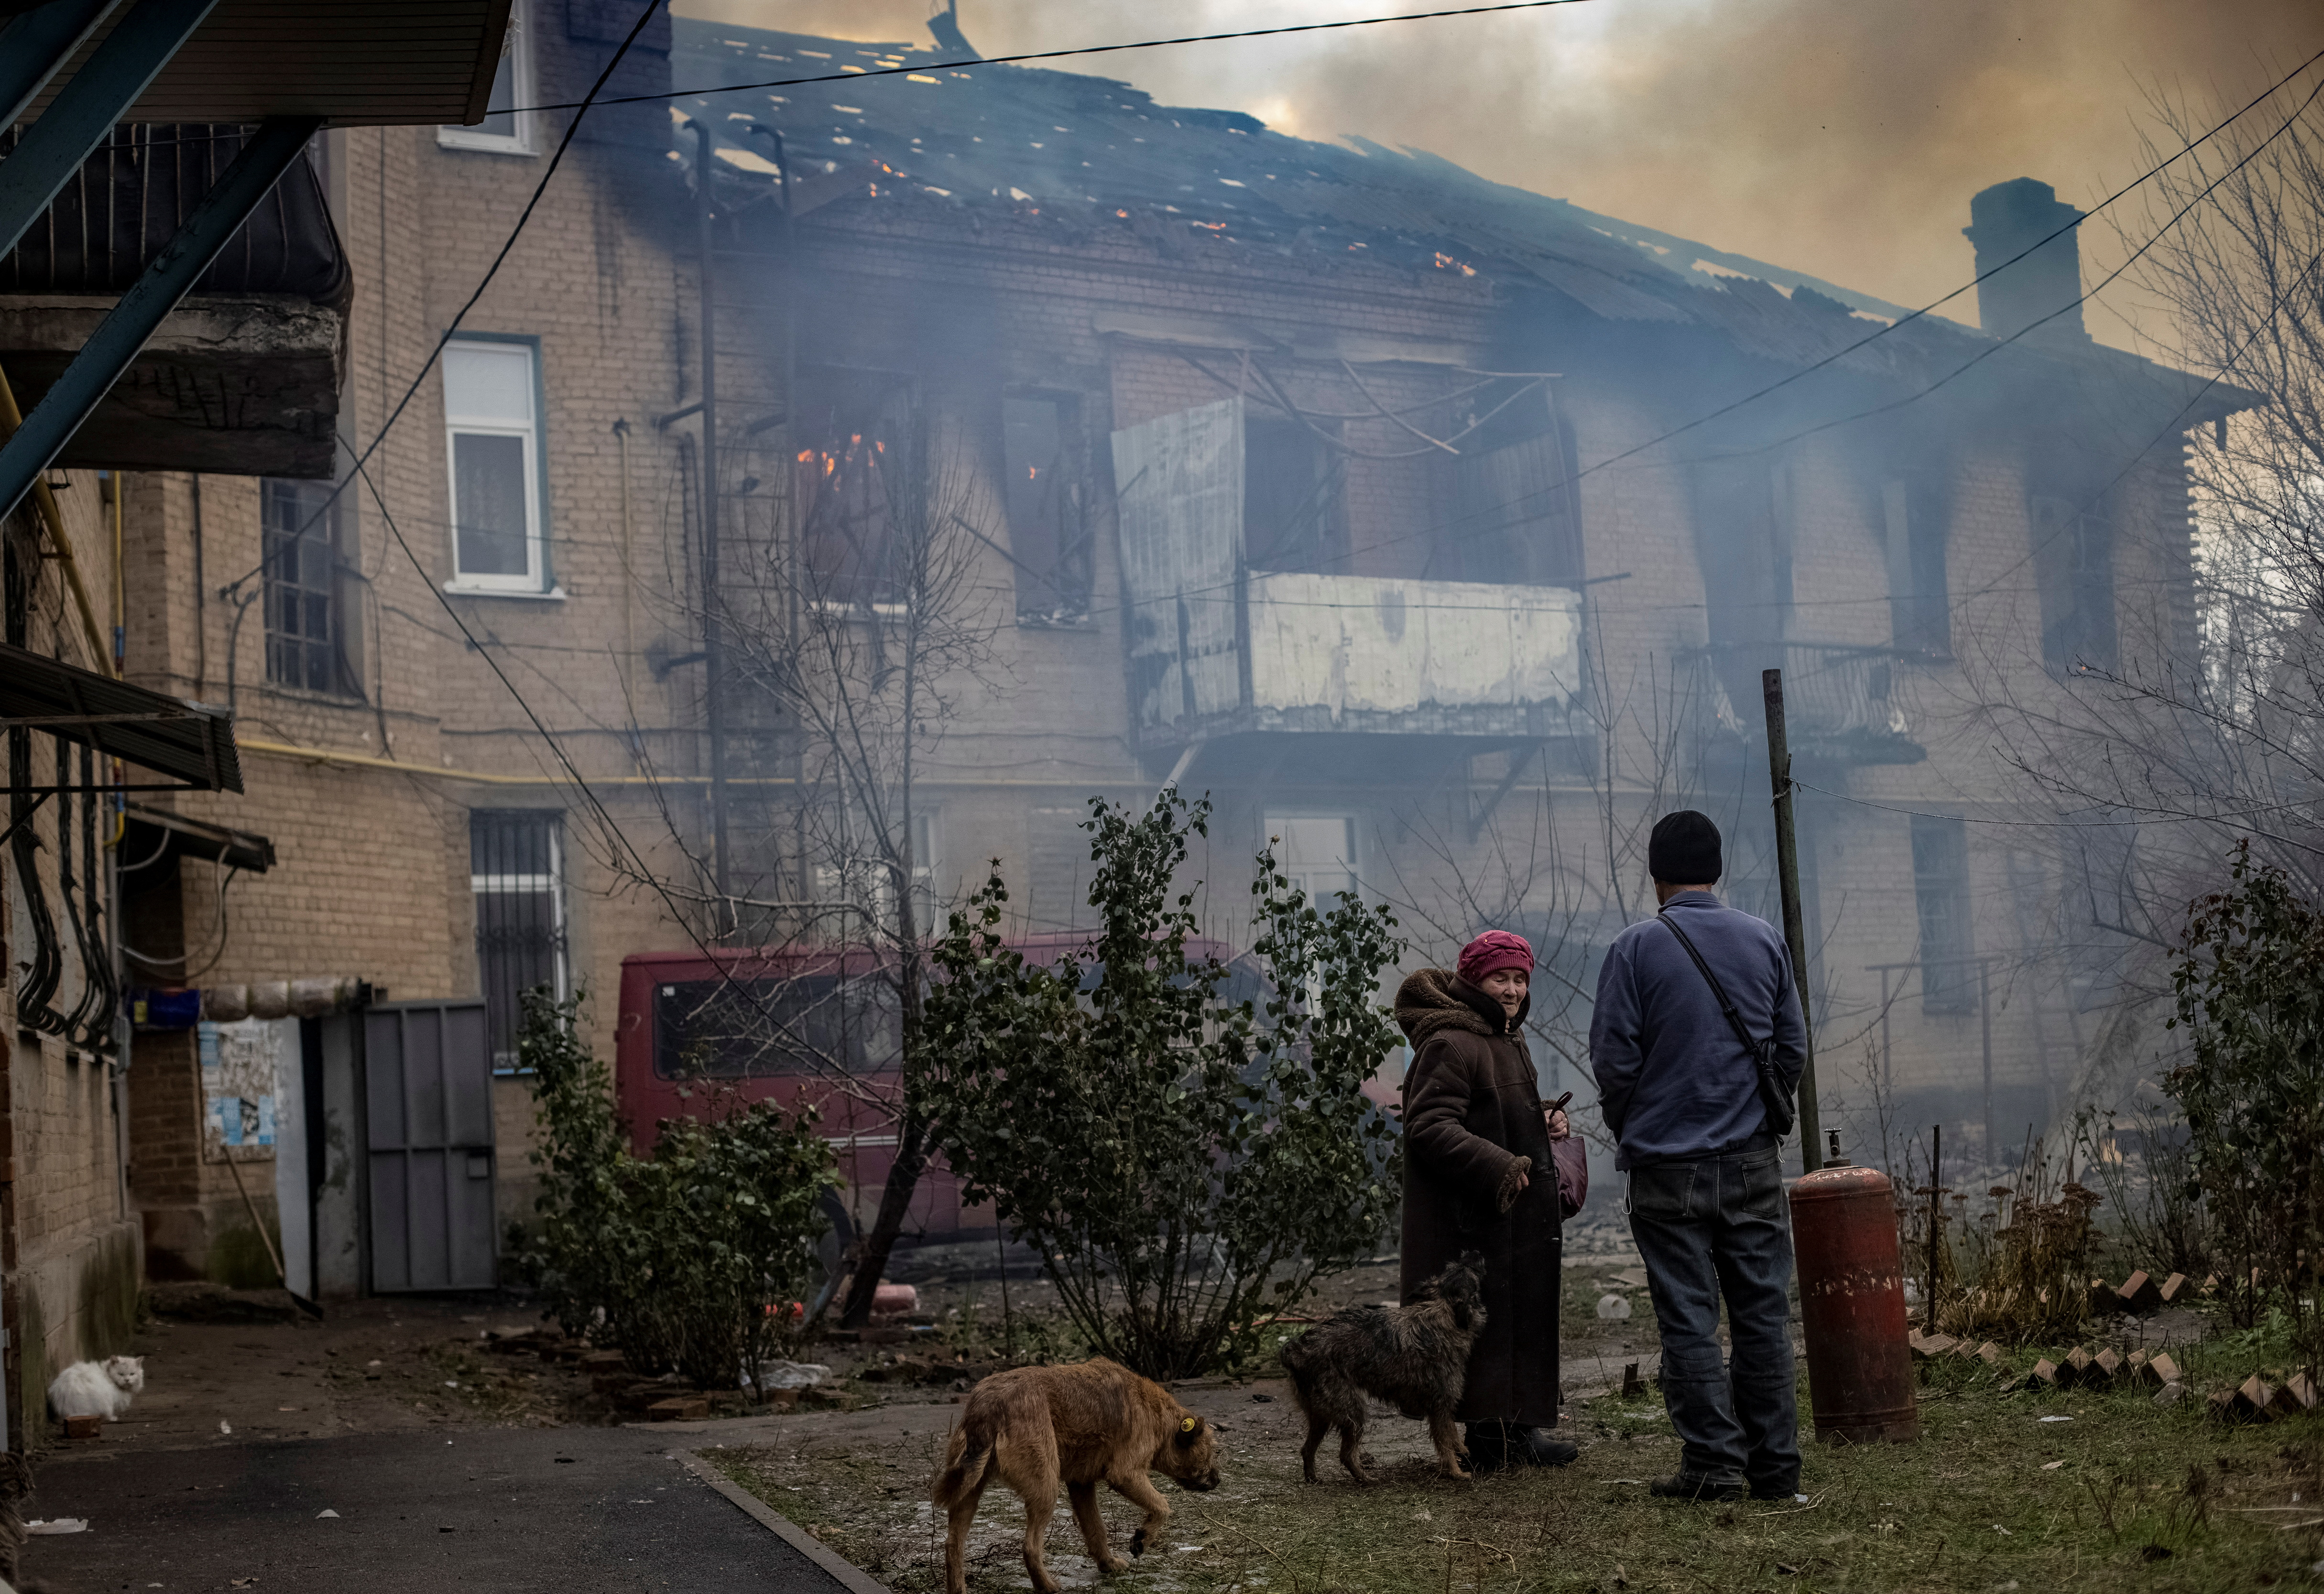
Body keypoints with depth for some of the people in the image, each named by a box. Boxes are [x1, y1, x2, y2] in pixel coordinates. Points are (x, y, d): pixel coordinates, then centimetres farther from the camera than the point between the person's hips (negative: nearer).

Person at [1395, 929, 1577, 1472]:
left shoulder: (1508, 1041, 18)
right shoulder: (1450, 1045, -16)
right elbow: (1429, 1126, -23)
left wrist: (1546, 1121, 10)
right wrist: (1497, 1165, -29)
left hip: (1518, 1213, 10)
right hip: (1473, 1220, -10)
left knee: (1526, 1316, 14)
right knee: (1490, 1319, -9)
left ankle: (1518, 1427, 23)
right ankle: (1490, 1437, -4)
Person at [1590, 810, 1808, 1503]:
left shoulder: (1636, 949, -7)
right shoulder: (1765, 941, 5)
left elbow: (1614, 1059, -7)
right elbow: (1793, 1048, 9)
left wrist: (1630, 1134, 10)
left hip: (1669, 1167, -3)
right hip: (1753, 1160, 3)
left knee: (1689, 1321, 1)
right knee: (1763, 1312, 8)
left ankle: (1713, 1464, 1)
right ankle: (1775, 1464, 11)